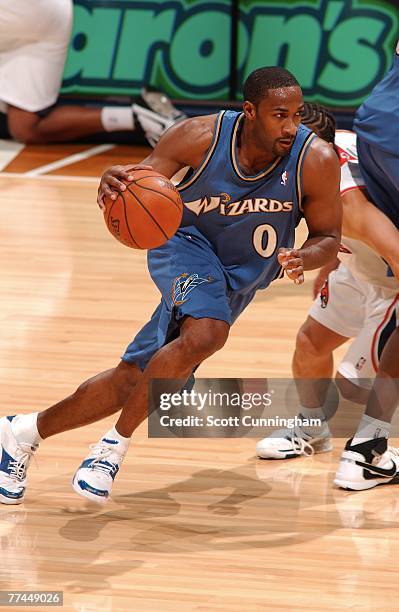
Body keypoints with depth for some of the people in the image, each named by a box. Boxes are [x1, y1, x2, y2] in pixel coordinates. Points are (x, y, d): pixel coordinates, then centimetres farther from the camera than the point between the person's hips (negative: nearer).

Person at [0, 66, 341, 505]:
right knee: (205, 333, -34)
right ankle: (116, 444, -17)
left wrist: (303, 258, -33)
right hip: (186, 243, -3)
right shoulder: (199, 137, -25)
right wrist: (113, 185, -41)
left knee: (132, 380, 3)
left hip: (238, 281, 3)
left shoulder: (316, 161, -23)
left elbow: (328, 236, -10)